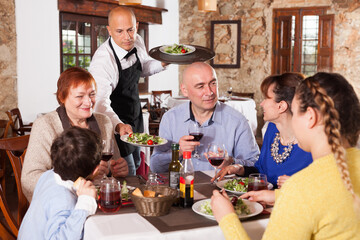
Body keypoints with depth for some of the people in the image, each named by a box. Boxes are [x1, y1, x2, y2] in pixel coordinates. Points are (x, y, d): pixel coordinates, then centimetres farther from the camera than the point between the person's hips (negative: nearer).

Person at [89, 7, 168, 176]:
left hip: (134, 117, 8)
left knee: (136, 164, 26)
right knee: (128, 176, 0)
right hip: (115, 123, -7)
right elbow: (101, 102, -43)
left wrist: (162, 63, -8)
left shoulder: (137, 42, -9)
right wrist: (118, 126, -60)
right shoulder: (103, 60, -33)